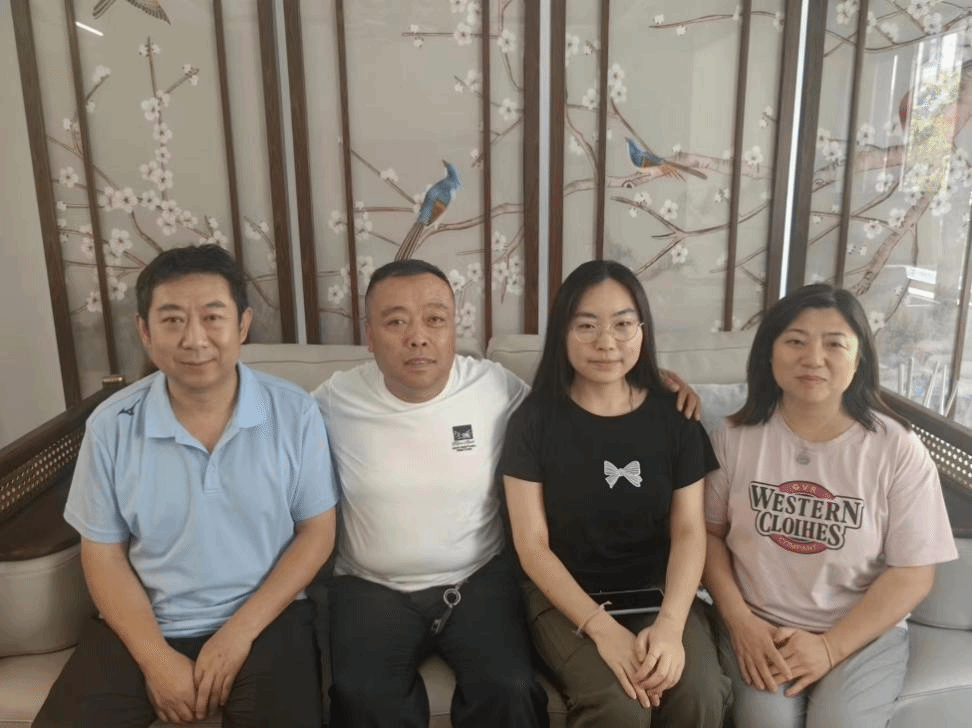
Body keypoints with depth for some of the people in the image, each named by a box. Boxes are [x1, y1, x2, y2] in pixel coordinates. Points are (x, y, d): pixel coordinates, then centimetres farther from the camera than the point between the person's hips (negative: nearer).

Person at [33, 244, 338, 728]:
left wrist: (241, 630, -12)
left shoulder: (294, 412, -10)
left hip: (266, 619, -1)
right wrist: (156, 657, -10)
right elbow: (103, 551, 1)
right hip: (145, 623, 2)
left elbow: (316, 531, -4)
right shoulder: (111, 425, -6)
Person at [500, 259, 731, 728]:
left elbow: (689, 531, -2)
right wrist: (602, 628, -20)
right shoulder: (534, 421, -5)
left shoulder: (674, 416, 1)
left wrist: (670, 623, -19)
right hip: (566, 597, -2)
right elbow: (531, 545, -8)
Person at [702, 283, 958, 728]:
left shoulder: (897, 449, -7)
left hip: (864, 634, 0)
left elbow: (912, 574, -6)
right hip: (759, 629, 1)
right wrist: (739, 622, -9)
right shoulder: (738, 436, -3)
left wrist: (830, 647, -13)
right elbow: (708, 532, 3)